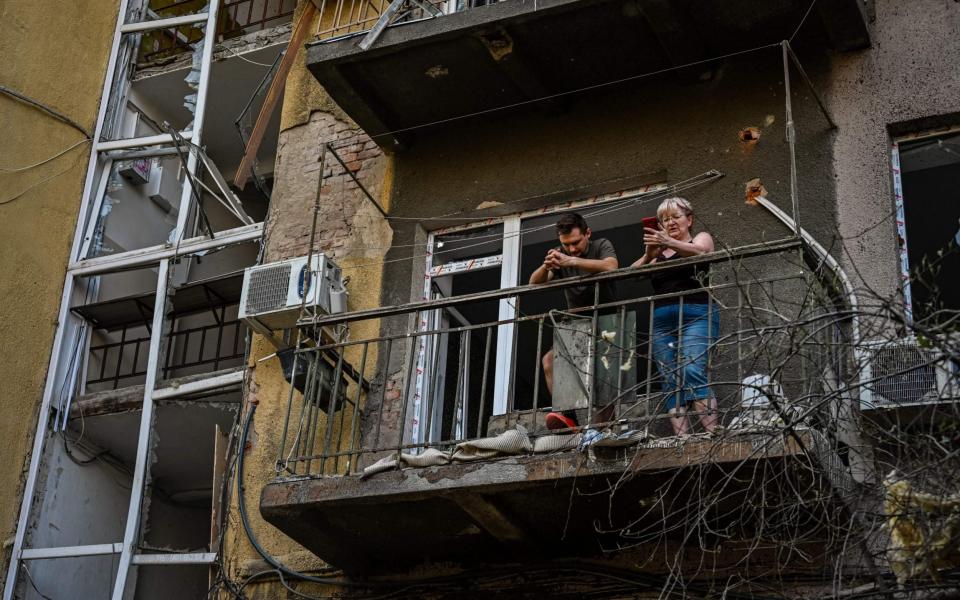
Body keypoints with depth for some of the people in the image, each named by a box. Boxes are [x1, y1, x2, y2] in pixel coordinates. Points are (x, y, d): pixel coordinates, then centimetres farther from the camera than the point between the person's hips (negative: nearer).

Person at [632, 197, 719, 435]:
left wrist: (669, 242, -29)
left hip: (695, 315, -4)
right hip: (662, 320, 5)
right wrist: (648, 256, -12)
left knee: (693, 373, -23)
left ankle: (713, 432, -27)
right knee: (672, 384, -8)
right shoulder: (659, 254, 26)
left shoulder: (701, 237, 15)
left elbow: (698, 251, -10)